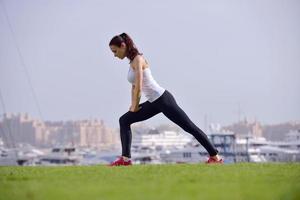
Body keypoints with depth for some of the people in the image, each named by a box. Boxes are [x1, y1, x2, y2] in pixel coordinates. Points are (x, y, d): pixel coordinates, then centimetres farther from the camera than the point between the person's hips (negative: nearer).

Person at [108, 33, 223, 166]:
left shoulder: (138, 60, -15)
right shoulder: (132, 61, 14)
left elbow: (138, 87, -19)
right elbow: (134, 86, 23)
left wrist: (135, 107, -7)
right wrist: (133, 105, 16)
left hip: (163, 99, -10)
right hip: (154, 102, 10)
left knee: (189, 127, -3)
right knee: (124, 121, 4)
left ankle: (215, 156, 3)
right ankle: (125, 159, 1)